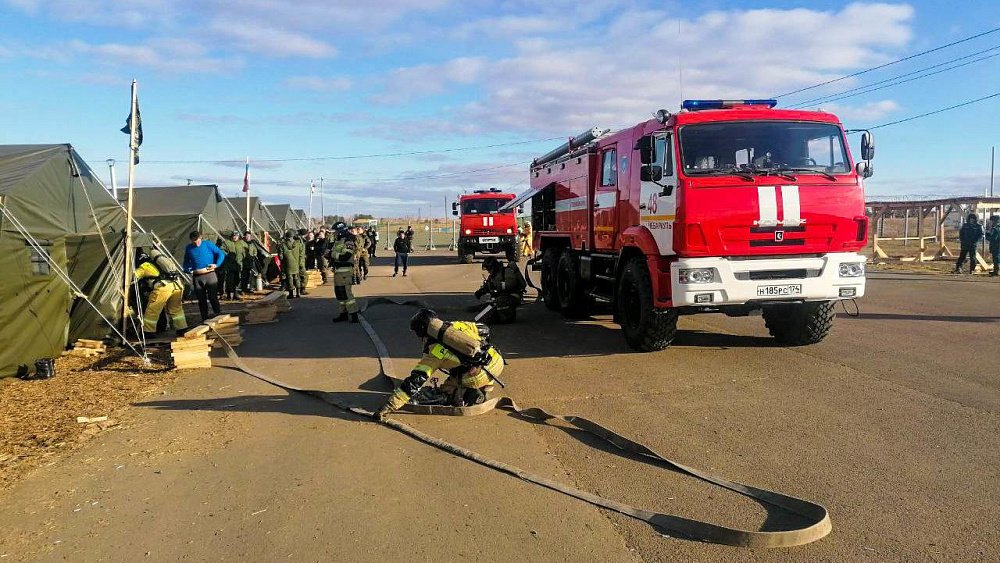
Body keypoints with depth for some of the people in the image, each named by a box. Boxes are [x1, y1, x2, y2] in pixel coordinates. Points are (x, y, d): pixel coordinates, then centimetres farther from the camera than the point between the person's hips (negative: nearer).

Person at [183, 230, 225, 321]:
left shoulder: (208, 244, 0)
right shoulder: (188, 248, 11)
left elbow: (221, 254, 0)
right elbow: (186, 262, 21)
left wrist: (216, 265, -12)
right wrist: (189, 270, 1)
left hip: (210, 274, -4)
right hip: (197, 277, 4)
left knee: (213, 297, -8)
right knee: (201, 300, 8)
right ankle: (205, 319, 16)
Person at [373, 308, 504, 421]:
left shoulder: (432, 352, 2)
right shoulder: (457, 325, 16)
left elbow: (414, 381, -2)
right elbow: (485, 331, 27)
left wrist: (389, 406, -1)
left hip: (480, 375, -6)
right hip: (498, 361, 6)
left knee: (444, 392, 17)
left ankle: (475, 395, -4)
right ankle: (485, 388, 21)